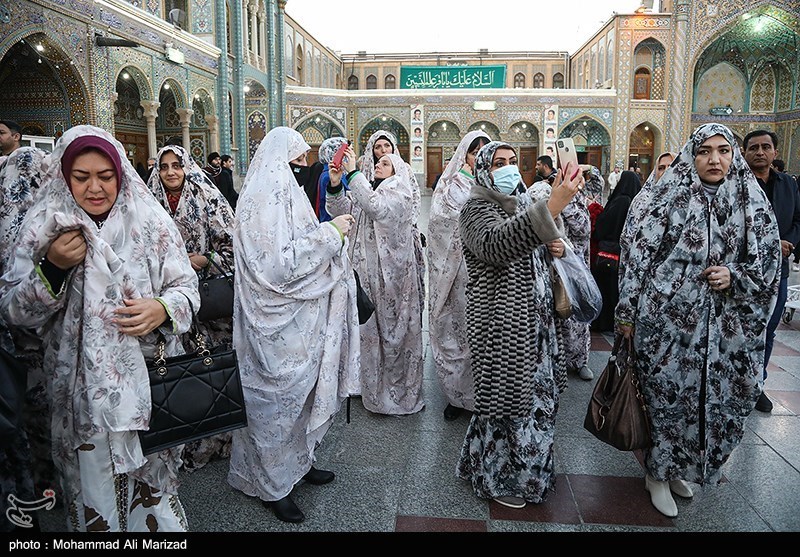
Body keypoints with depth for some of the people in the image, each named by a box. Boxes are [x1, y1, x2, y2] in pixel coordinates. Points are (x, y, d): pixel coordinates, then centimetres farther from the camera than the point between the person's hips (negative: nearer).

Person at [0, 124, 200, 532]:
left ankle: (160, 521, 40)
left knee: (151, 471, 15)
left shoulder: (151, 222, -4)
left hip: (149, 379, 0)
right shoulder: (45, 227, -2)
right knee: (93, 481, 13)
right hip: (82, 388, 0)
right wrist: (52, 269, -18)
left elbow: (185, 285, 2)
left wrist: (163, 308, -19)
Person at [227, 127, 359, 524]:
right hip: (279, 326, -9)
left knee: (301, 393, 20)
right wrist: (329, 234, -21)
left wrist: (332, 231, 7)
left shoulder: (283, 192, 12)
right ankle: (274, 486, 22)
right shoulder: (264, 199, -18)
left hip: (298, 319, 9)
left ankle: (297, 461, 38)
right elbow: (279, 265, -27)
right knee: (280, 400, 5)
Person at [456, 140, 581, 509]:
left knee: (533, 394, 16)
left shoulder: (517, 208, 15)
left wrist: (556, 246, 4)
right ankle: (497, 477, 22)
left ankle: (521, 463, 37)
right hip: (501, 324, -9)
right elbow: (496, 245, -37)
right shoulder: (476, 209, -14)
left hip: (531, 319, 9)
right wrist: (551, 208, -49)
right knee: (506, 396, 1)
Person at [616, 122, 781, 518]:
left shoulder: (753, 204, 6)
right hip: (668, 318, -3)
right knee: (667, 395, 4)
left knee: (716, 398, 10)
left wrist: (734, 276, -11)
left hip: (725, 326, 4)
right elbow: (640, 253, -5)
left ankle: (679, 469, 33)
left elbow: (768, 263, 9)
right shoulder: (669, 198, -3)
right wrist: (626, 310, -8)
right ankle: (658, 473, 24)